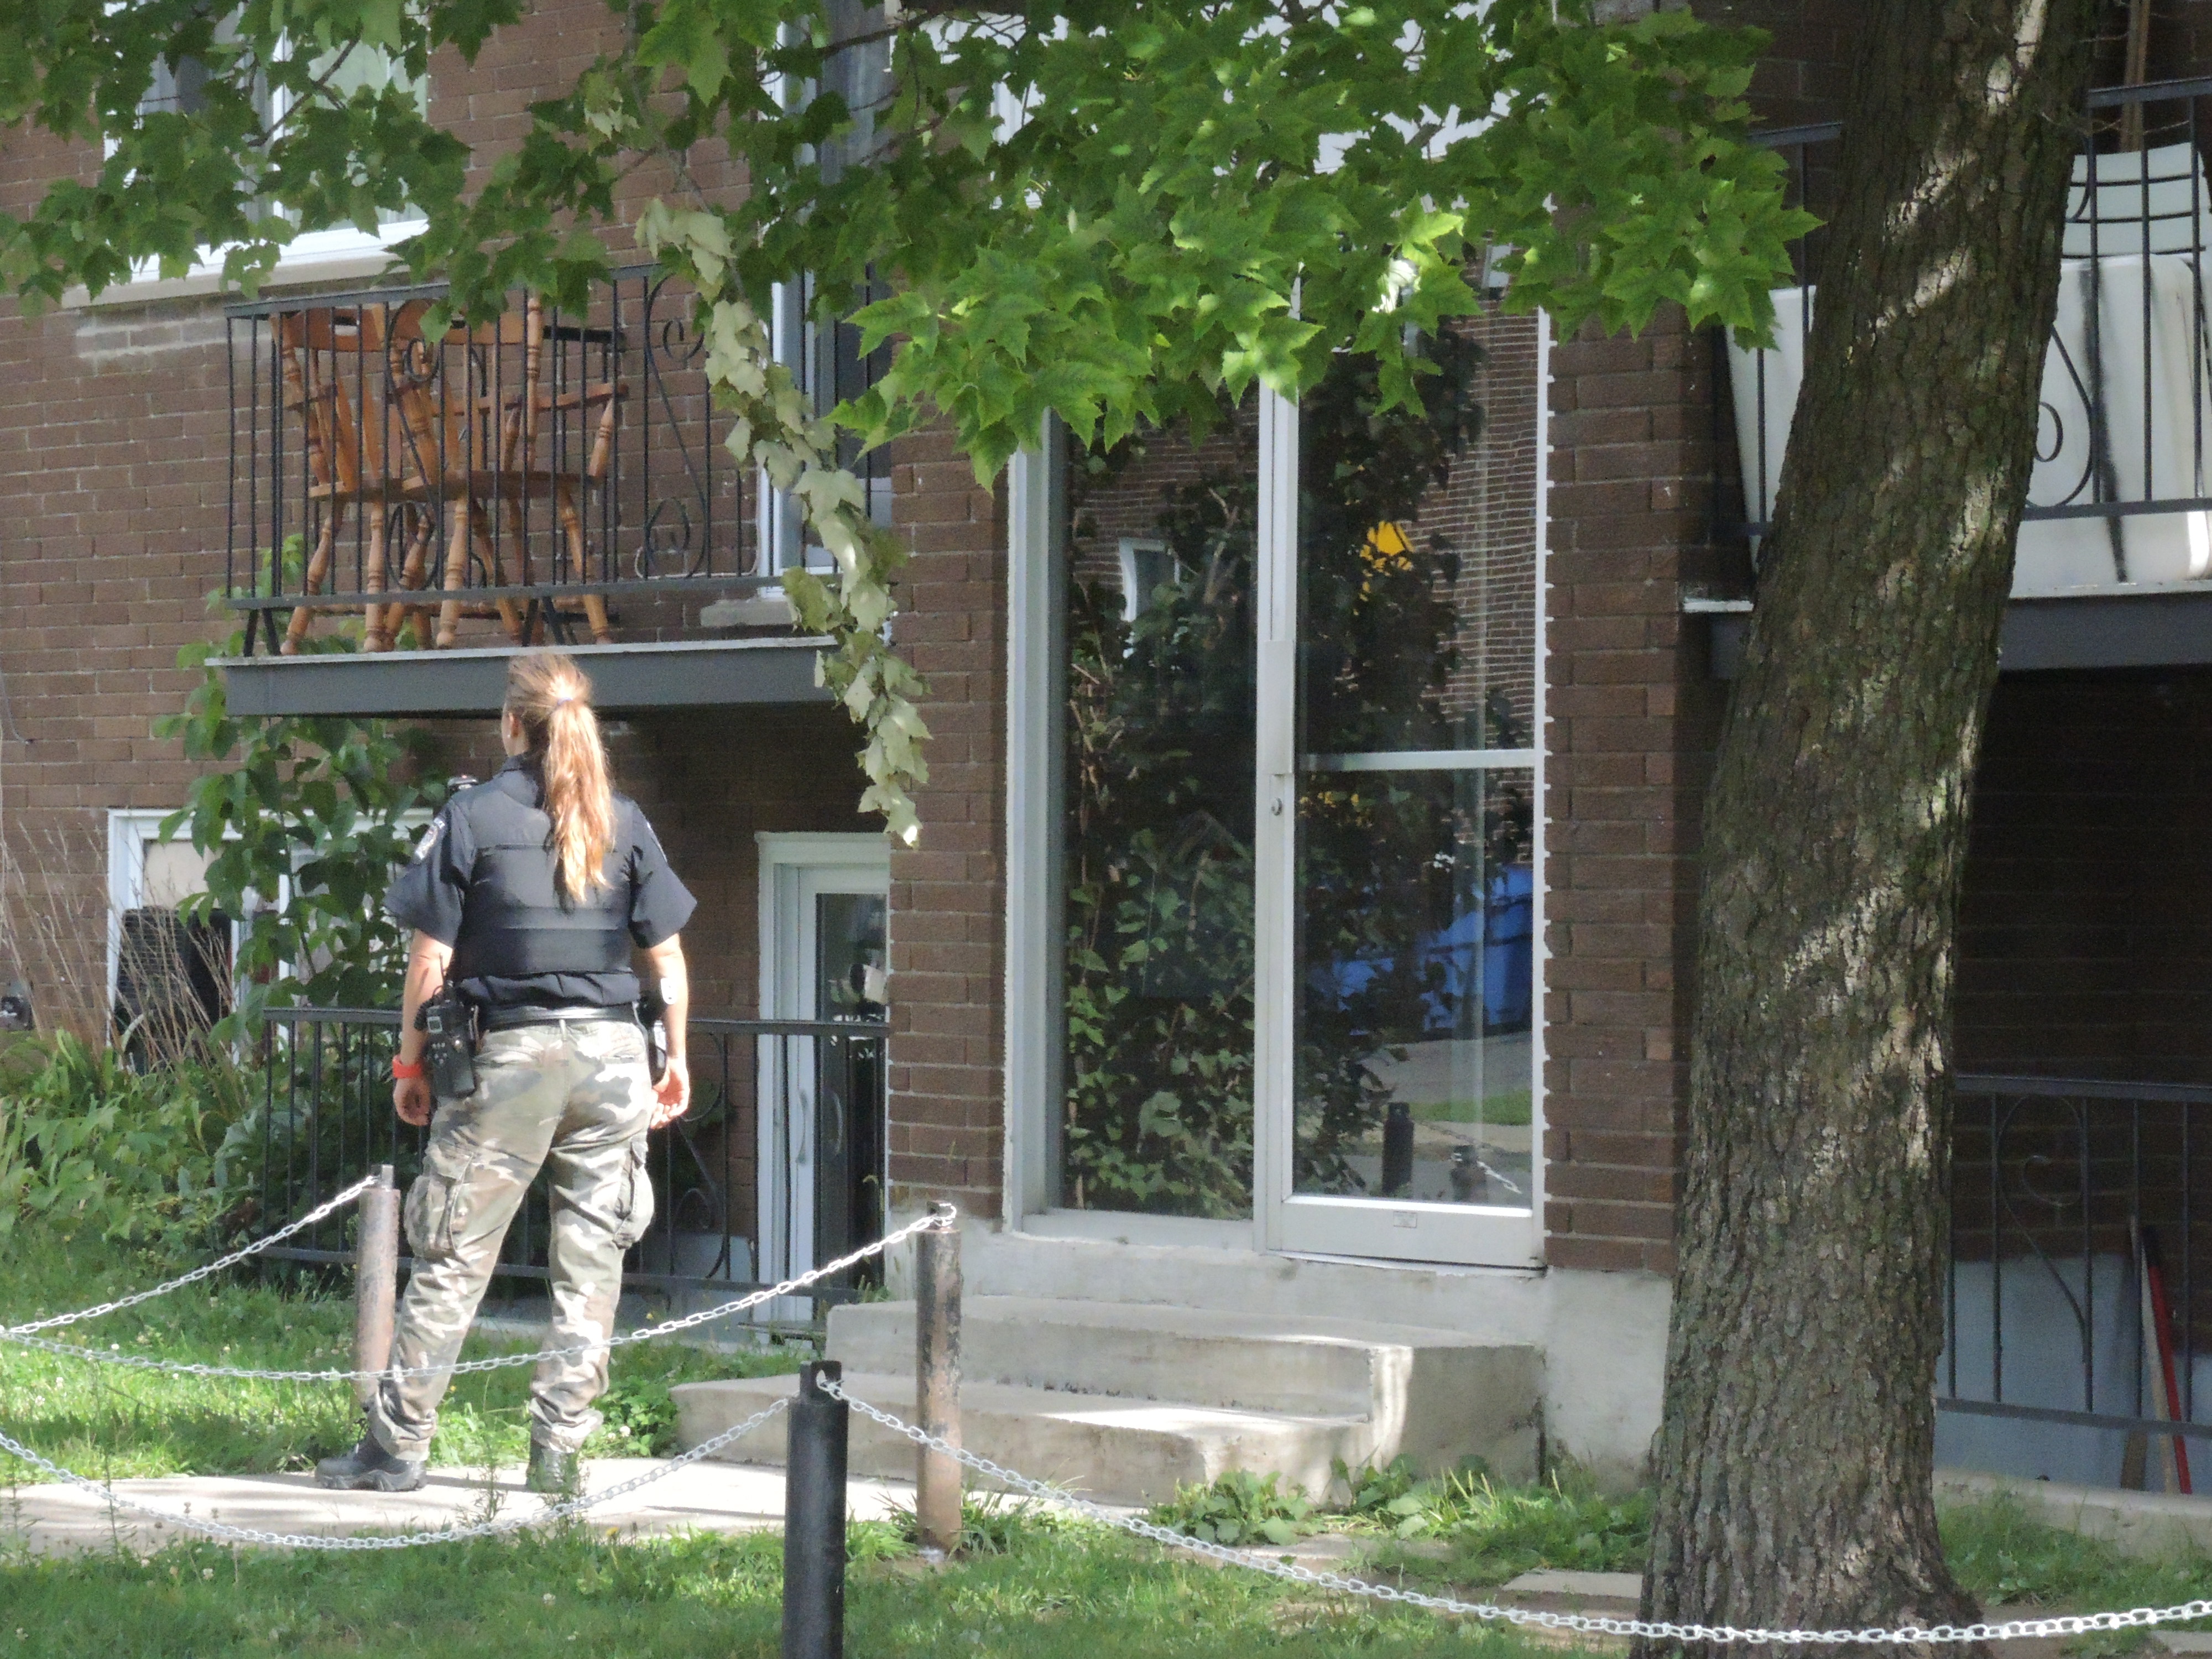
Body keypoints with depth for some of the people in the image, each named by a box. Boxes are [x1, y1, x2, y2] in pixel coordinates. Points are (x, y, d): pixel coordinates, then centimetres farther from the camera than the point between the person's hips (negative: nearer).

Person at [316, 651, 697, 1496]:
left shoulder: (471, 817, -3)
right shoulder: (625, 823, 6)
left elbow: (430, 961, -5)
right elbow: (668, 957, 6)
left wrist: (410, 1063, 4)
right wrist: (677, 1059, 16)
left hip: (511, 1054, -3)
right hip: (612, 1050, 3)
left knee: (454, 1256, 2)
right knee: (590, 1262, 7)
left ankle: (398, 1444, 4)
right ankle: (559, 1450, 7)